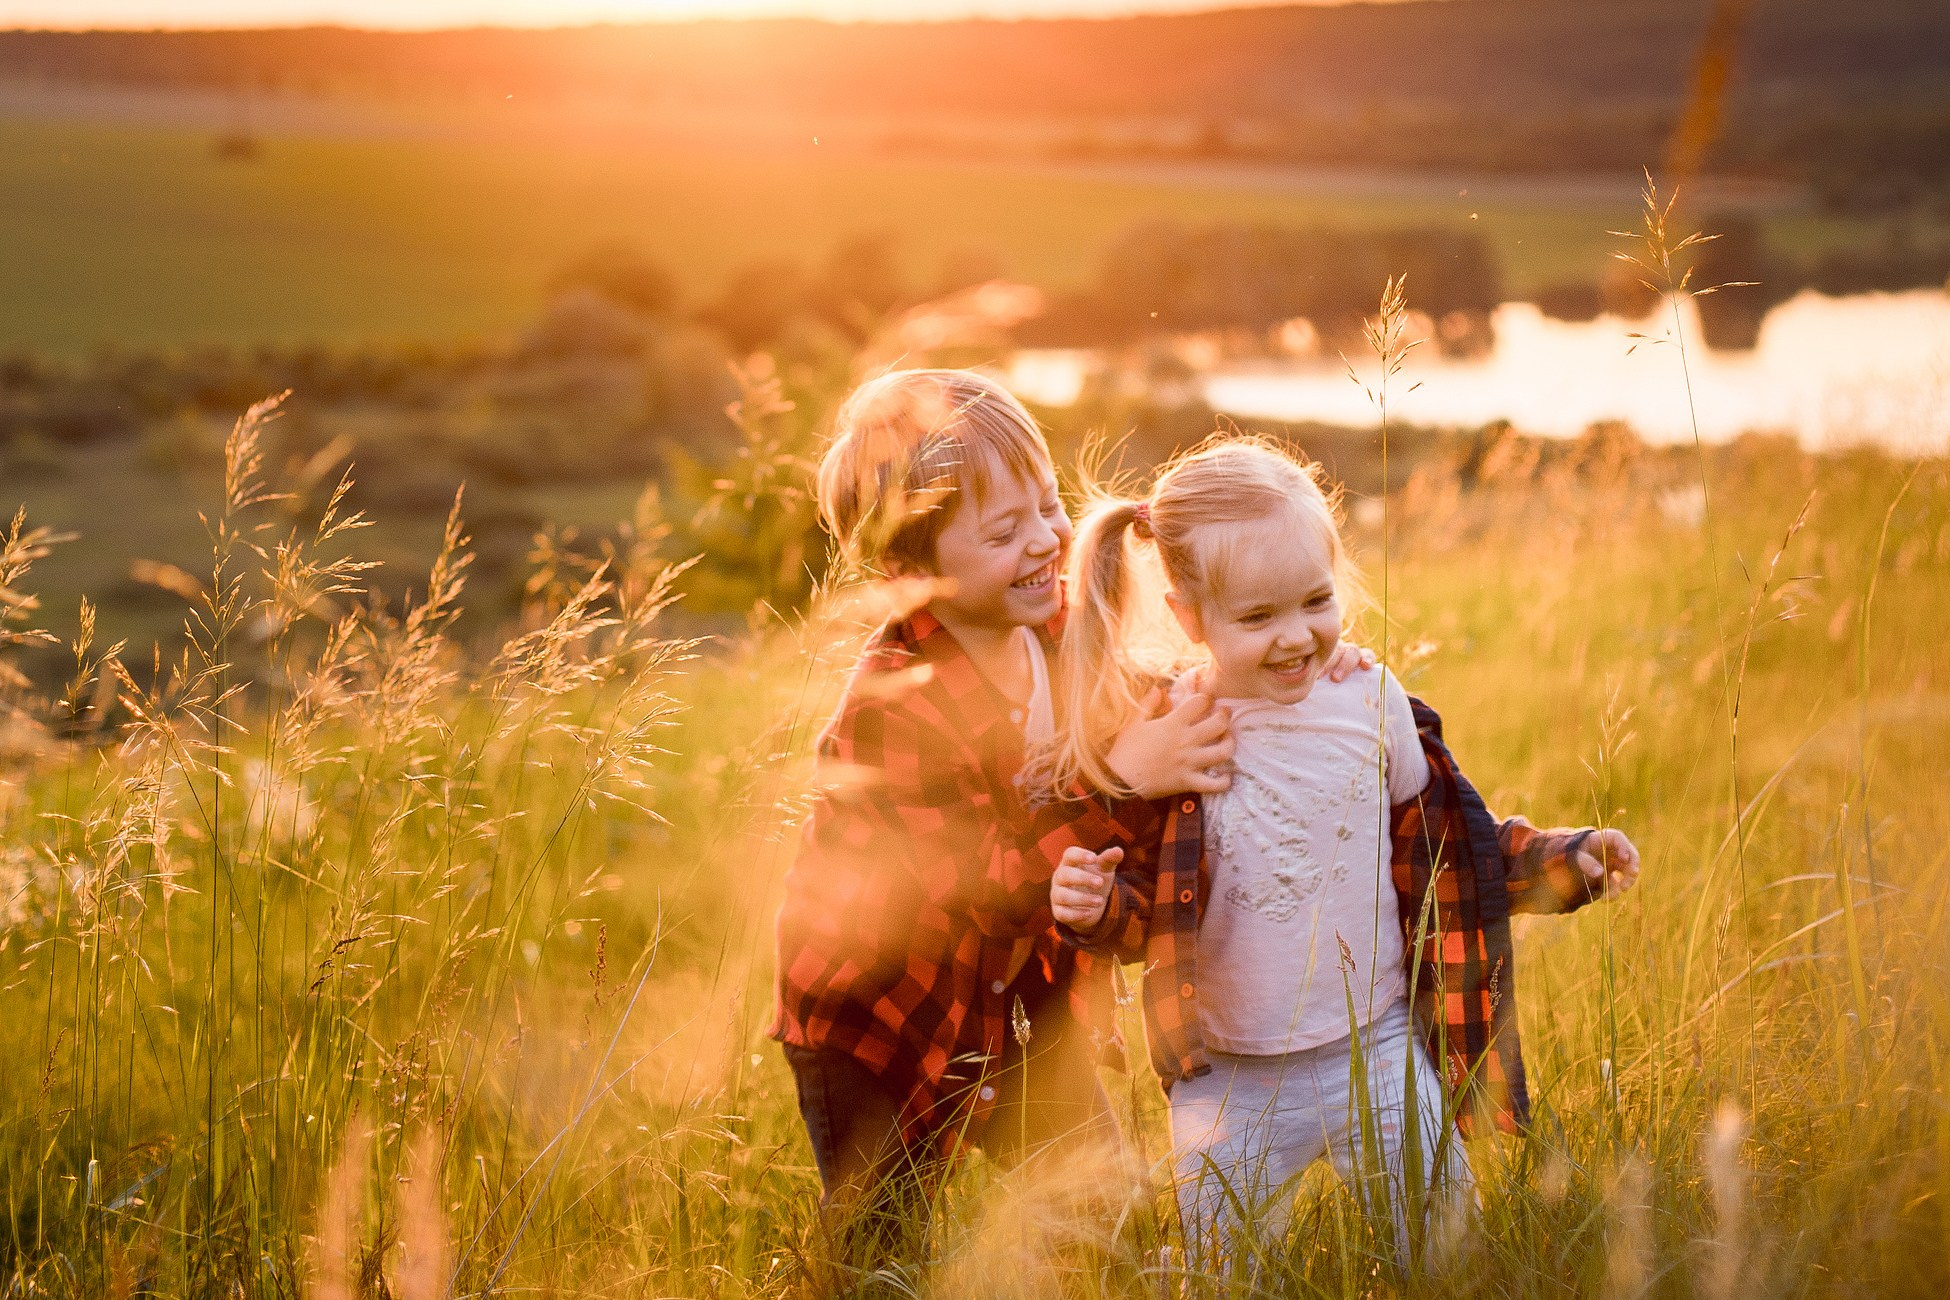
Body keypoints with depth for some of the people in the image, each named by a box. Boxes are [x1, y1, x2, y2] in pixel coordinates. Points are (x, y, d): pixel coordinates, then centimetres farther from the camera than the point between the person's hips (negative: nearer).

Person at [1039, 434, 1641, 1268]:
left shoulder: (1370, 702, -4)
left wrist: (1564, 860, 5)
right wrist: (1094, 908, -25)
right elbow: (1139, 910, -4)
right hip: (1229, 1083, -1)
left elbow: (1438, 842, 11)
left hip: (1378, 1052, 2)